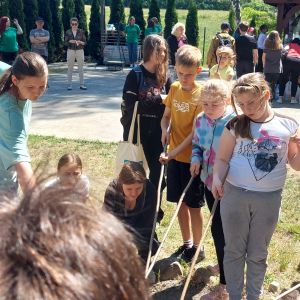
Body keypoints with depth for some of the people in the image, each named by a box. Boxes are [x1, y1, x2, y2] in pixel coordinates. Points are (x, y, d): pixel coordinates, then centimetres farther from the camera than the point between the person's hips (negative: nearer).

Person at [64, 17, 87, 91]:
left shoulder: (81, 32, 3)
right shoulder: (68, 32, 3)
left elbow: (85, 42, 3)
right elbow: (65, 43, 3)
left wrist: (80, 42, -16)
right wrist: (70, 41, -17)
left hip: (80, 51, 0)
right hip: (70, 51, 0)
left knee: (81, 68, 0)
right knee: (70, 69, 0)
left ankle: (82, 84, 5)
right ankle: (69, 85, 5)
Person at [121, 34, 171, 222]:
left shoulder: (164, 76, 5)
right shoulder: (135, 74, -7)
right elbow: (131, 105, -15)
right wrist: (158, 100, -14)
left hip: (157, 134, 3)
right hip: (137, 133, -3)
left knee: (158, 173, 4)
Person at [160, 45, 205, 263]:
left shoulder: (202, 94, -16)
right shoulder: (174, 88, 2)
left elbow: (195, 132, -19)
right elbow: (166, 116, 12)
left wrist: (174, 152, -25)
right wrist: (165, 130, -10)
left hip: (192, 157, -6)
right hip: (173, 156, 6)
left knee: (194, 204, 6)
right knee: (180, 202, 15)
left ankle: (197, 247, 23)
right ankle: (187, 243, 31)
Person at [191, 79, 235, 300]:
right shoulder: (200, 120, 0)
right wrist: (196, 160, -6)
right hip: (208, 181, 7)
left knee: (220, 230, -4)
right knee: (219, 227, 22)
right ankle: (226, 264, 45)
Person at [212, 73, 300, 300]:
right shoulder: (235, 125, -3)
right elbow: (222, 159, 0)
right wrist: (217, 178, -20)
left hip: (269, 199, 0)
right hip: (234, 195, 0)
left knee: (258, 254, 15)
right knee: (234, 250, 13)